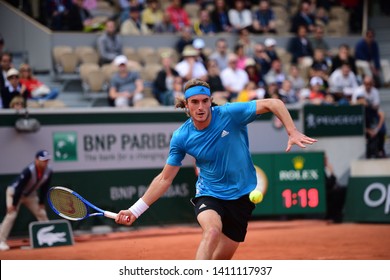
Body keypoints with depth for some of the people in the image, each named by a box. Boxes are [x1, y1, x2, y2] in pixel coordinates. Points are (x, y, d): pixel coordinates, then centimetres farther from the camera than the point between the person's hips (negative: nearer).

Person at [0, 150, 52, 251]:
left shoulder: (48, 171, -15)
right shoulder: (29, 171, -34)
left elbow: (44, 188, -2)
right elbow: (19, 188, -31)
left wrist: (41, 203, -2)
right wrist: (13, 204, -29)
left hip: (30, 194, 7)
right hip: (14, 192, -7)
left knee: (42, 214, 4)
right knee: (11, 215, -19)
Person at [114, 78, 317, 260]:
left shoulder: (230, 114, -16)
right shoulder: (181, 137, -9)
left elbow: (273, 104, -14)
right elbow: (165, 178, 0)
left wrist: (293, 133, -27)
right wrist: (135, 210, -4)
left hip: (241, 195, 1)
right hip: (209, 194, -1)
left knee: (221, 260, 5)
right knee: (212, 230, -34)